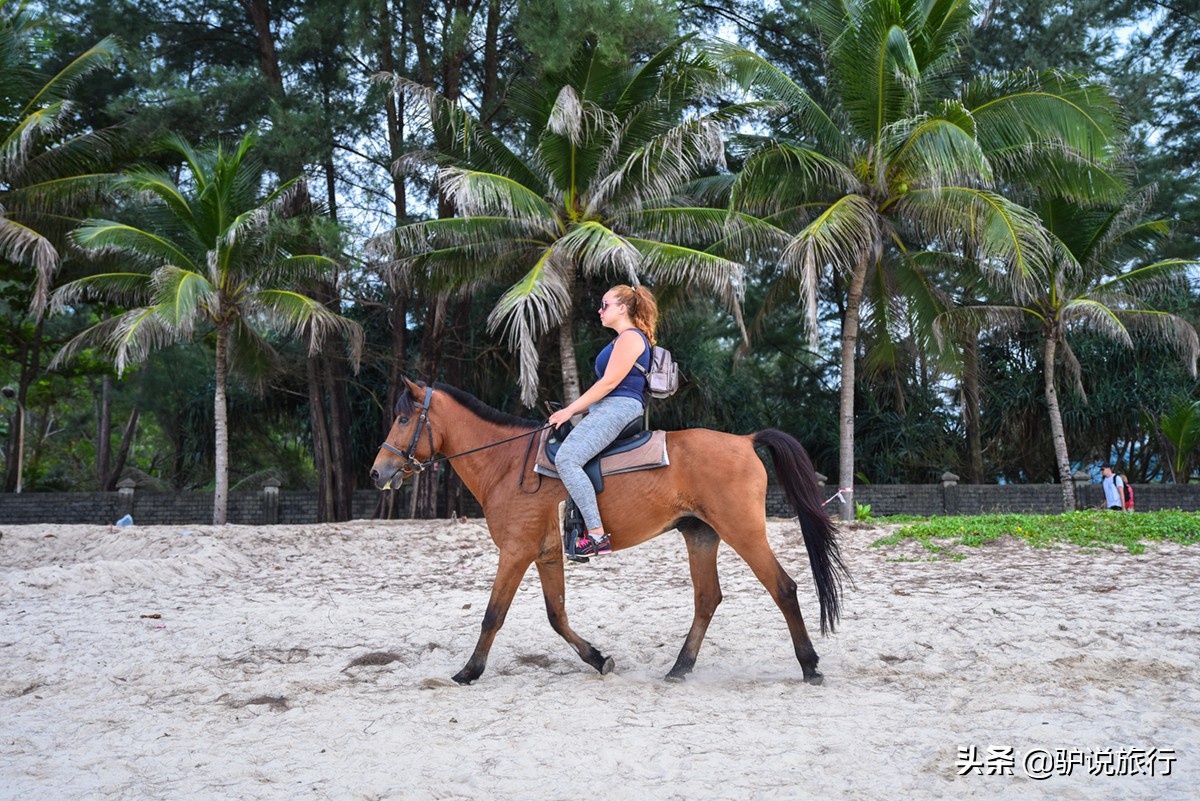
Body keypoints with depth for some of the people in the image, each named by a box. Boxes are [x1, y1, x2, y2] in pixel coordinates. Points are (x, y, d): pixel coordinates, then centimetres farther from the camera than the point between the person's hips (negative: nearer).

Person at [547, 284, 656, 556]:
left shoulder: (630, 338, -8)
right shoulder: (624, 339, 25)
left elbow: (609, 382, -16)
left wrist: (571, 410, -13)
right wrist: (574, 409, 19)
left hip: (618, 408, -12)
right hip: (608, 409, 12)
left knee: (566, 459, -25)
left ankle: (598, 536, -30)